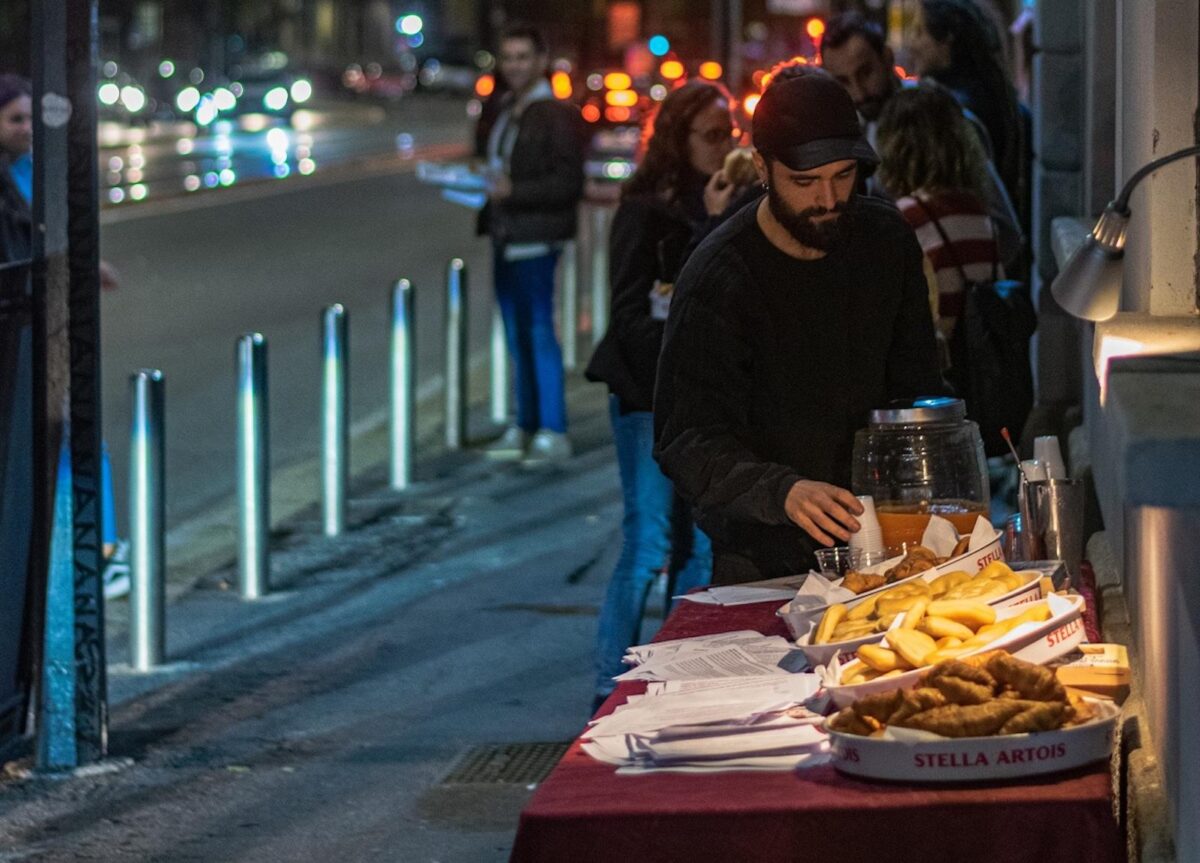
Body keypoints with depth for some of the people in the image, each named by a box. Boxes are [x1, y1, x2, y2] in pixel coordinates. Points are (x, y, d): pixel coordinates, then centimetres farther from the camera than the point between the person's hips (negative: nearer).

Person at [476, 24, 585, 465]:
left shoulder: (557, 115, -10)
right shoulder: (506, 111, 16)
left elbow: (568, 184, -15)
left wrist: (513, 192, -22)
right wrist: (482, 186, 10)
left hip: (536, 239, -9)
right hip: (505, 237, 9)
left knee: (539, 332, -9)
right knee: (517, 335, 13)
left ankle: (553, 433, -6)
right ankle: (524, 427, 21)